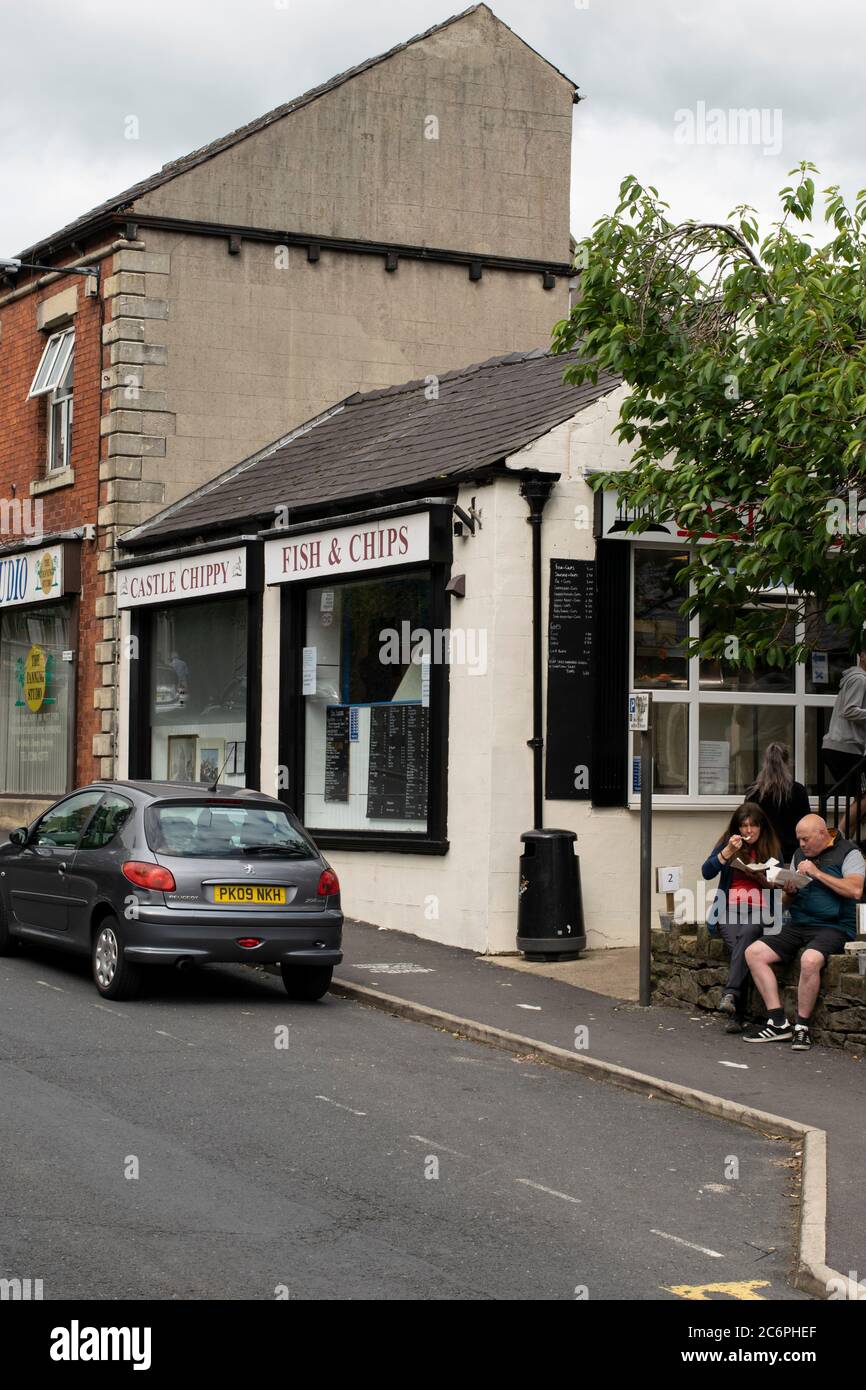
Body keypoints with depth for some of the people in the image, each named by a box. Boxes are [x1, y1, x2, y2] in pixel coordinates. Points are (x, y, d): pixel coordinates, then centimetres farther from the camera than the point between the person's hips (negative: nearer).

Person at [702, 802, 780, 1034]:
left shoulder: (772, 849, 16)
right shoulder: (726, 844, 14)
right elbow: (707, 872, 1)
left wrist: (766, 879, -6)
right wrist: (727, 852, -11)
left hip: (759, 910, 0)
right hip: (729, 910, 0)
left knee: (747, 934, -35)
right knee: (739, 945, -29)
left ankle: (730, 995, -46)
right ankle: (735, 1015, -35)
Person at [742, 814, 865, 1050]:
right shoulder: (800, 855, 20)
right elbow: (789, 900, 23)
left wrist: (817, 874, -14)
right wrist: (790, 891, -2)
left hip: (834, 926, -7)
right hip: (799, 924, 7)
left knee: (810, 960, -37)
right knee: (753, 952, -12)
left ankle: (802, 1027, -20)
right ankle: (778, 1023, -13)